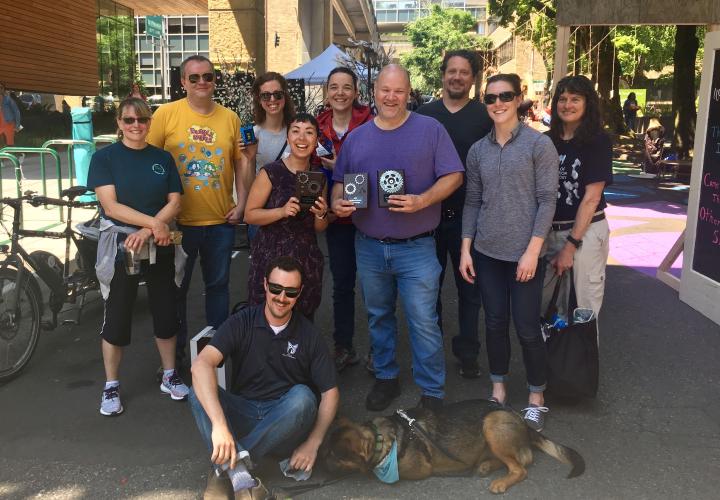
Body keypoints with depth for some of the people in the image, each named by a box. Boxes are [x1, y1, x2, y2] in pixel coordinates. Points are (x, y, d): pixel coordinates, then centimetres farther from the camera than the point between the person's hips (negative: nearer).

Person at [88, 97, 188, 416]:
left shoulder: (163, 158, 7)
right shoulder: (104, 157, -2)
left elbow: (175, 202, -1)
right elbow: (111, 205, -13)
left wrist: (148, 230, -17)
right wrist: (155, 222, -21)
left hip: (159, 246, 3)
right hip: (120, 246, -3)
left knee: (166, 312, 9)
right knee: (117, 317, 4)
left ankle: (169, 375, 26)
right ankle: (111, 386, 18)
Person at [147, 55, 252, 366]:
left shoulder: (229, 117, 4)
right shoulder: (166, 113, -5)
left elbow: (241, 160, 10)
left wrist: (242, 202, 2)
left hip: (221, 220, 3)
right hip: (179, 220, -2)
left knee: (218, 285, 15)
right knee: (176, 287, 11)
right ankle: (175, 349, 27)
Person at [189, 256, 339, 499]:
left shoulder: (309, 335, -3)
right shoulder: (242, 322, -7)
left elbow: (330, 393, -1)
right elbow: (201, 365, -24)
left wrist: (313, 443, -16)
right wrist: (219, 424, -38)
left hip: (285, 422, 0)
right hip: (242, 416, 0)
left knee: (302, 396, -32)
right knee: (199, 392, -26)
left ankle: (227, 467, -27)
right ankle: (240, 475, -41)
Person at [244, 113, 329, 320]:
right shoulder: (270, 173, -8)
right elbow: (249, 215, -7)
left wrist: (321, 214, -7)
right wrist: (282, 211, -20)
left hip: (307, 260, 4)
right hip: (270, 257, -4)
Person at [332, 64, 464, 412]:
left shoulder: (431, 129, -2)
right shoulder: (356, 137, 9)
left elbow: (453, 176, -4)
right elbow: (340, 181, 16)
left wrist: (422, 201, -20)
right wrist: (338, 202, -7)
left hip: (416, 247, -4)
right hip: (369, 246, 4)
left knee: (423, 322, -3)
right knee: (378, 317, 16)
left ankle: (432, 390, 12)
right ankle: (385, 376, 34)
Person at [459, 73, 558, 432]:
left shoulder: (539, 144, -4)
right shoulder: (478, 150, 8)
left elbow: (547, 200, -8)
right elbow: (473, 202, 10)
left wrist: (533, 251, -14)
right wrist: (465, 248, 4)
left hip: (525, 253, -4)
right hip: (487, 253, 4)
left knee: (527, 328, 1)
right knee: (495, 323, 12)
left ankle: (536, 398, 20)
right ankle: (498, 390, 29)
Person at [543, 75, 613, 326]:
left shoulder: (598, 142, -7)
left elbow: (592, 197, -12)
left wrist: (571, 245, -15)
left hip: (586, 231, -4)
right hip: (549, 229, 5)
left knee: (585, 310, 6)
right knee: (546, 304, 14)